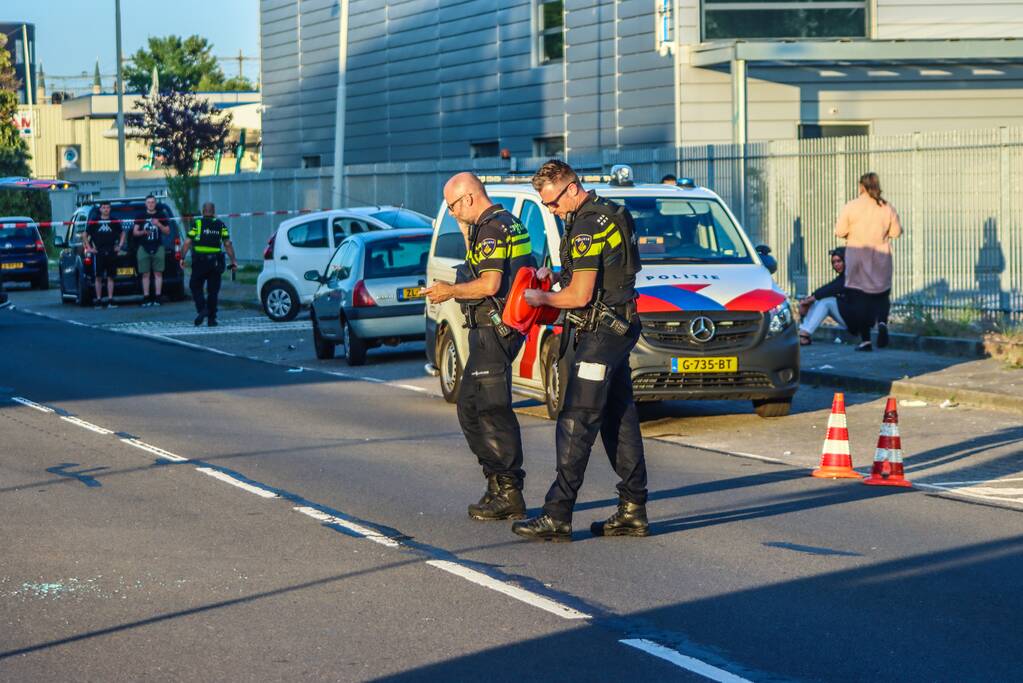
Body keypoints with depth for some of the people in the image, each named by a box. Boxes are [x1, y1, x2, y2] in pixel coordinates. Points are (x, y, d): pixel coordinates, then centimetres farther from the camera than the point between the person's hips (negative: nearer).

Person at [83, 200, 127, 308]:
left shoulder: (114, 222, 10)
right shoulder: (94, 221, 5)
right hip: (98, 253, -2)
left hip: (111, 253, 2)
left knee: (110, 277, 2)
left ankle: (110, 300, 4)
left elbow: (123, 233, 23)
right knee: (98, 277, -2)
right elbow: (85, 235, 11)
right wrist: (89, 248, 3)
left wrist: (120, 246, 12)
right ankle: (98, 300, 3)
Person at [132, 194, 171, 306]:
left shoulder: (161, 215, 9)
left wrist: (159, 225, -8)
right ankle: (146, 298, 1)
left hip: (158, 248, -1)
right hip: (144, 248, 1)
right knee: (145, 274, 0)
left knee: (158, 273, -4)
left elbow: (167, 231, 9)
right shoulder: (141, 216, 10)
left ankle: (157, 297, -3)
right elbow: (134, 232, 8)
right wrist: (143, 232, -13)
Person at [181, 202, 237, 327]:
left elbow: (187, 242, -4)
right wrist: (233, 260, 5)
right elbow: (228, 244, 2)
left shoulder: (197, 224, 1)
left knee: (195, 286, 10)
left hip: (199, 261, -2)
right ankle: (211, 318, 7)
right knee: (213, 291, 7)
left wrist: (182, 257, 2)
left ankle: (201, 309, -9)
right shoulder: (221, 225, 7)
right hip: (215, 262, 2)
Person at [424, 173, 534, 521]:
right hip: (501, 328, 11)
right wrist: (466, 230, 16)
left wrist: (451, 291, -10)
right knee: (470, 408, 15)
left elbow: (490, 284, -23)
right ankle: (498, 484, 17)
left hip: (493, 331, -11)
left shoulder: (491, 228, -15)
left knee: (493, 411, -9)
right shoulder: (508, 223, 16)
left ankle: (508, 494, -7)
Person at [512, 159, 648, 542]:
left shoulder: (586, 228, -19)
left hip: (600, 333, -10)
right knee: (620, 420, 12)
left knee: (575, 422, -9)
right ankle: (633, 511, 14)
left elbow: (580, 295, -21)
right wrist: (555, 274, 12)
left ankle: (557, 516, -9)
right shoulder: (609, 213, 12)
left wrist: (542, 298, -4)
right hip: (620, 327, 10)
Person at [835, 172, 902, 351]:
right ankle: (882, 322, -16)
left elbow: (839, 232, -6)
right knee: (881, 295, 13)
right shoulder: (887, 208, -2)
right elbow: (896, 232, 4)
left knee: (859, 298, 3)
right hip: (881, 260, 2)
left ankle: (865, 340, -1)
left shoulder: (850, 207, -8)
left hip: (857, 259, -2)